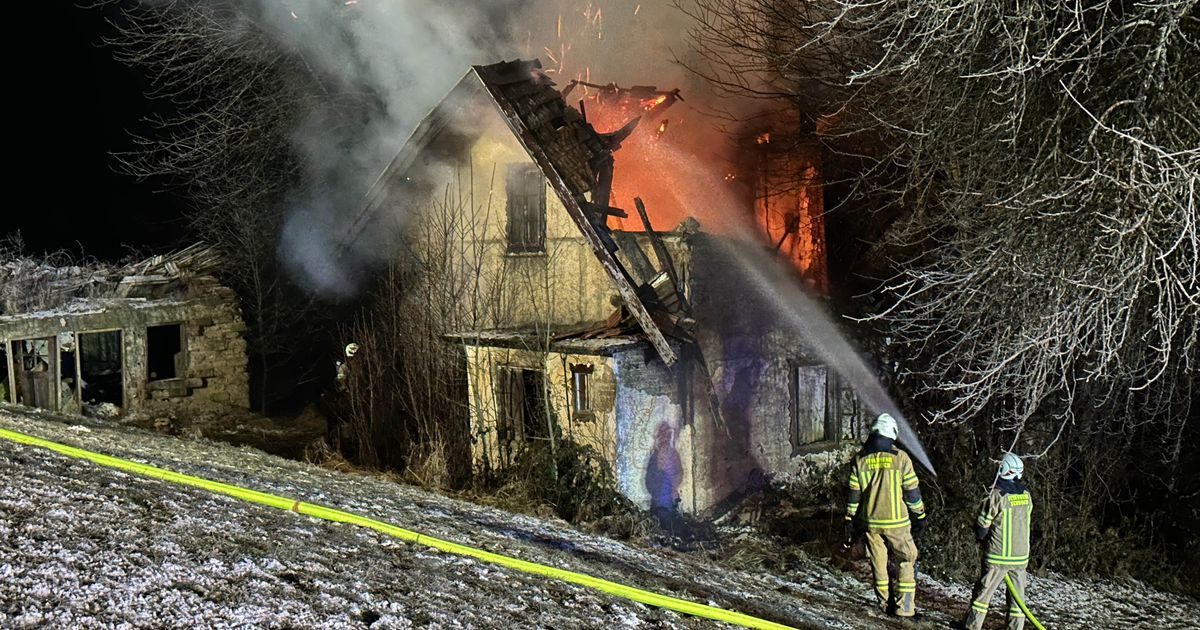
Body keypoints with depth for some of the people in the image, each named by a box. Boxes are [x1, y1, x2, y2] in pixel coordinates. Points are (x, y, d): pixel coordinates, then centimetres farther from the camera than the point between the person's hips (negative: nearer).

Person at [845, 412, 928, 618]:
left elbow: (854, 492, 3)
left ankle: (884, 603, 24)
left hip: (870, 521, 3)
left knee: (878, 561, 15)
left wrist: (850, 520, 10)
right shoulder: (900, 457, -11)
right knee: (907, 559, 8)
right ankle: (904, 606, 6)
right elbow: (912, 491, -6)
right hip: (896, 520, -3)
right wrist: (920, 516, 7)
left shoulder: (861, 458, -1)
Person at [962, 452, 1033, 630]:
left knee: (984, 590, 6)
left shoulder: (996, 496, -15)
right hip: (1021, 555, 4)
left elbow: (982, 524, -8)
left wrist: (981, 538, 13)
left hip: (998, 555, -4)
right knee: (1017, 593, 13)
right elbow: (1025, 523, 11)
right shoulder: (1026, 496, 1)